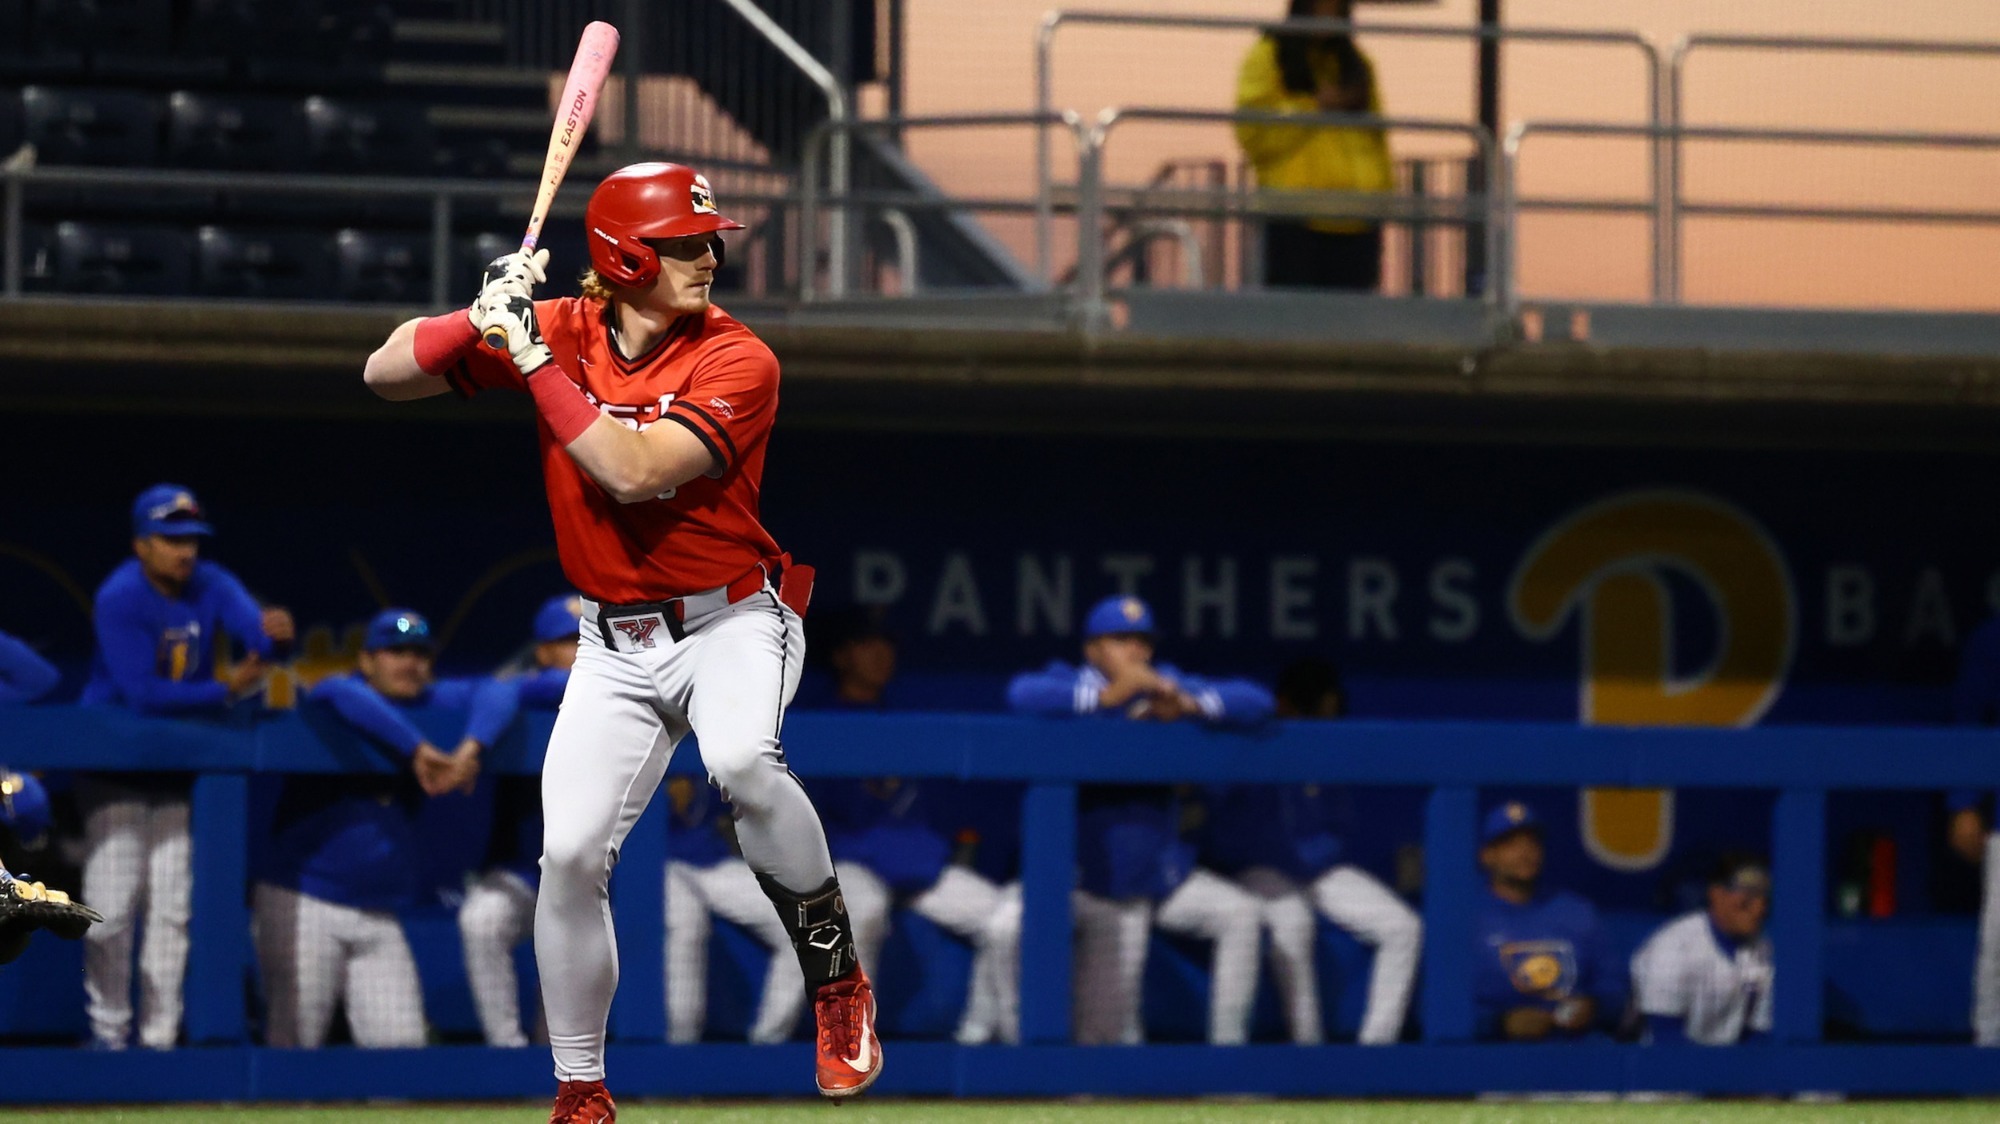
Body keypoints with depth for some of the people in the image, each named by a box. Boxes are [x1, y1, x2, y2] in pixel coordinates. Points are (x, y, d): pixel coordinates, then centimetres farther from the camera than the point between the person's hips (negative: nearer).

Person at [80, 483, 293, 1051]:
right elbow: (142, 693, -25)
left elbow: (256, 631, -22)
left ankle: (159, 1037, 9)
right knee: (113, 907, -8)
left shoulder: (211, 586, -4)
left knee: (172, 908, 4)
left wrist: (275, 634, -45)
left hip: (180, 767, 4)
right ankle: (109, 1027, 8)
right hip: (115, 764, -4)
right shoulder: (120, 600, -19)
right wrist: (226, 691, -26)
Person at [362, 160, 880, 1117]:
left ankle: (836, 978, -15)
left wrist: (531, 356, -27)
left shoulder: (737, 361, -16)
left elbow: (634, 470, -29)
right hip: (616, 643, 4)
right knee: (569, 856, -7)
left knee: (742, 764, -34)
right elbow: (385, 376, -3)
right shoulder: (558, 332, -4)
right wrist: (487, 316, -20)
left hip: (733, 619, -4)